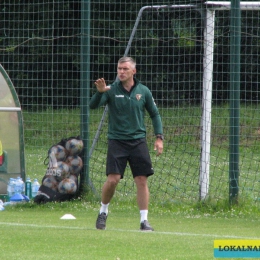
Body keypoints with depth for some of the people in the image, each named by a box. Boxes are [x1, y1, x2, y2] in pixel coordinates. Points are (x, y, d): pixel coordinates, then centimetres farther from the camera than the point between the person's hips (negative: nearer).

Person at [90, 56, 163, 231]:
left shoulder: (143, 91, 4)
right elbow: (93, 105, -14)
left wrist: (159, 137, 4)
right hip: (117, 141, -2)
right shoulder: (111, 90, -2)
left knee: (142, 180, -3)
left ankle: (144, 220, 3)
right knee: (113, 179, -10)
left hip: (138, 141, 2)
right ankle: (103, 212, 14)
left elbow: (155, 114, 13)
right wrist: (99, 92, -34)